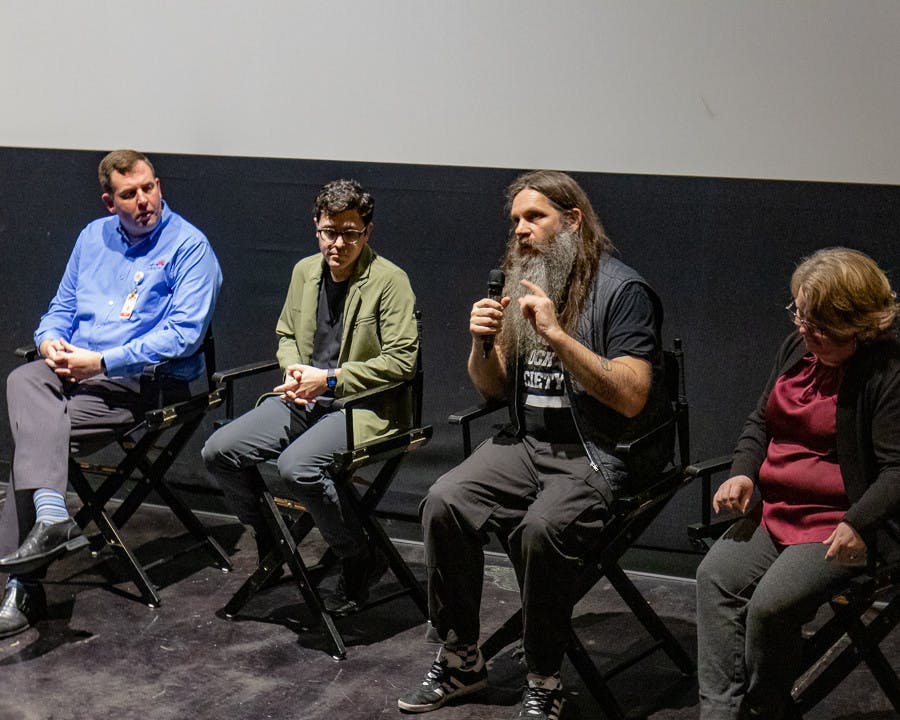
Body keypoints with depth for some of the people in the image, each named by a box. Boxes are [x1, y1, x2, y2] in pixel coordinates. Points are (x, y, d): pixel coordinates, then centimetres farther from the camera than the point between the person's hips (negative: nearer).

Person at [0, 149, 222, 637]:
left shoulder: (189, 246, -4)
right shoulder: (94, 237, 18)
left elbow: (184, 334, -14)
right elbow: (61, 308, 24)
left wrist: (101, 362, -18)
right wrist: (50, 341, -1)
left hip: (142, 380, -6)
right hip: (70, 368, 6)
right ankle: (50, 514, -41)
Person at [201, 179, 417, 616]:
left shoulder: (389, 280, -8)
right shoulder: (305, 271, 12)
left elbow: (402, 360, -14)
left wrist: (328, 379, -16)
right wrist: (293, 371, 1)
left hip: (360, 405, -7)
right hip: (302, 399, 7)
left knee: (295, 466, -32)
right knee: (219, 451, -10)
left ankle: (363, 559, -8)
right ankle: (271, 544, 14)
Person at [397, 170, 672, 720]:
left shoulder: (622, 291, -8)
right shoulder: (523, 285, 14)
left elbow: (632, 398, -19)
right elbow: (494, 388, 18)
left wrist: (558, 335, -24)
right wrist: (483, 344, -4)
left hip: (599, 455, -6)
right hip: (527, 443, 6)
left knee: (541, 528, -33)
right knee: (445, 503, -19)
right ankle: (460, 662, -4)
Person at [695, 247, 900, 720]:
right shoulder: (797, 347, 10)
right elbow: (761, 420, 21)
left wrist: (858, 526, -25)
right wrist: (744, 472, 3)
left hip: (842, 524, -7)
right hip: (777, 510, 7)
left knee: (772, 604, -24)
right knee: (716, 576, -15)